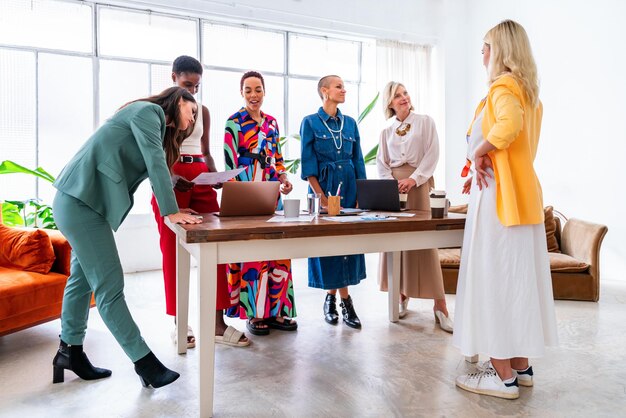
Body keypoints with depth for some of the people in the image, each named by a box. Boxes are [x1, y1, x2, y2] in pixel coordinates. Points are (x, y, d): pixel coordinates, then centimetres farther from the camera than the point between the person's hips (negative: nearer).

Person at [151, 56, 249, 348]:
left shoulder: (203, 111, 14)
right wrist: (169, 177, -19)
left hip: (201, 180, 4)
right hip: (170, 181, -3)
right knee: (173, 251, 2)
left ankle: (217, 323, 4)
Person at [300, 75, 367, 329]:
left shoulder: (350, 123, 12)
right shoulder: (310, 122, -1)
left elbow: (358, 161, 12)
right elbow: (308, 164, -7)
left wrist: (362, 193, 3)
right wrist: (321, 196, -15)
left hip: (349, 185, 4)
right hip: (323, 185, -4)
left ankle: (334, 297, 13)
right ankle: (343, 299, 14)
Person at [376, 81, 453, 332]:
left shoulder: (425, 122, 8)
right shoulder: (386, 132, 16)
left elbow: (432, 155, -2)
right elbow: (382, 164, 11)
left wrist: (414, 179, -14)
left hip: (418, 184, -3)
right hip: (393, 187, 3)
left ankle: (439, 305, -7)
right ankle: (402, 296, 12)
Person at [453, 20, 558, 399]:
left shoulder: (504, 85, -8)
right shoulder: (529, 90, 19)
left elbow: (508, 125, -30)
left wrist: (478, 152, -16)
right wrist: (482, 169, 17)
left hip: (499, 193, -9)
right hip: (522, 191, 10)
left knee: (495, 276, -5)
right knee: (518, 276, 11)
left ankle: (503, 375, 2)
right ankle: (521, 365, 21)